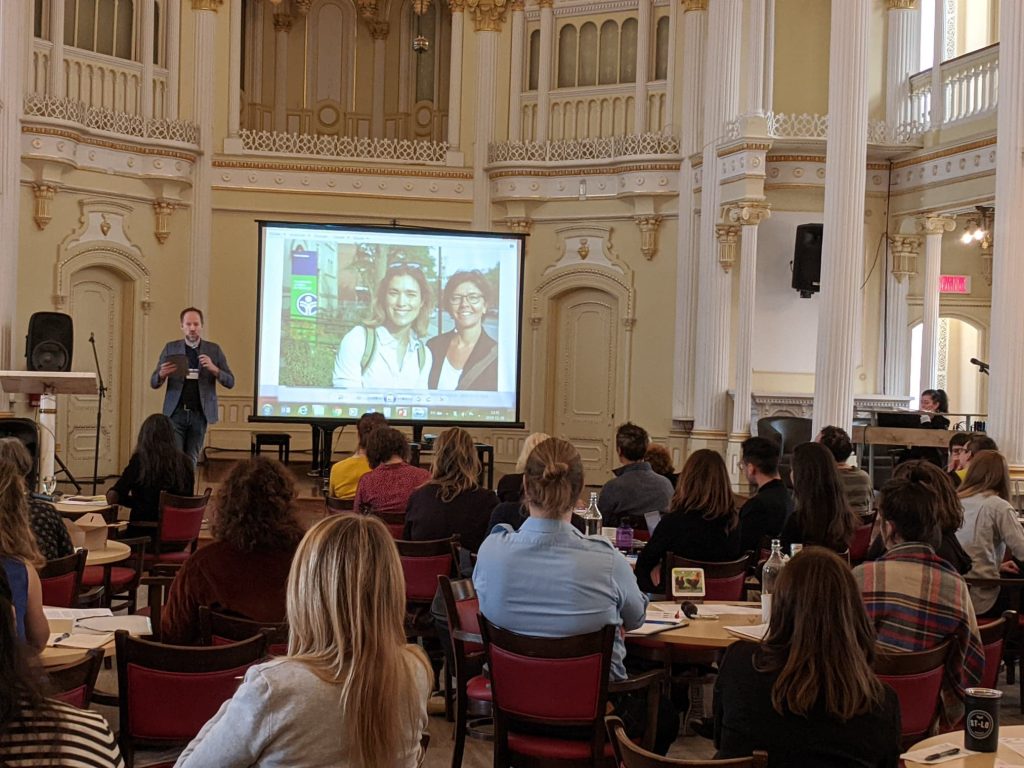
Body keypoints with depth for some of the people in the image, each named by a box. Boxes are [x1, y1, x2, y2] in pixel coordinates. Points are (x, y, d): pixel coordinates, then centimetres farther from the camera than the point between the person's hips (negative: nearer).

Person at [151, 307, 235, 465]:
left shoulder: (213, 350, 6)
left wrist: (214, 369, -16)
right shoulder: (171, 348, 6)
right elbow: (154, 383, 5)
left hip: (200, 414, 1)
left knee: (191, 460, 6)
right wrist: (162, 374, -18)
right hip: (176, 413, -1)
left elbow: (230, 382, 3)